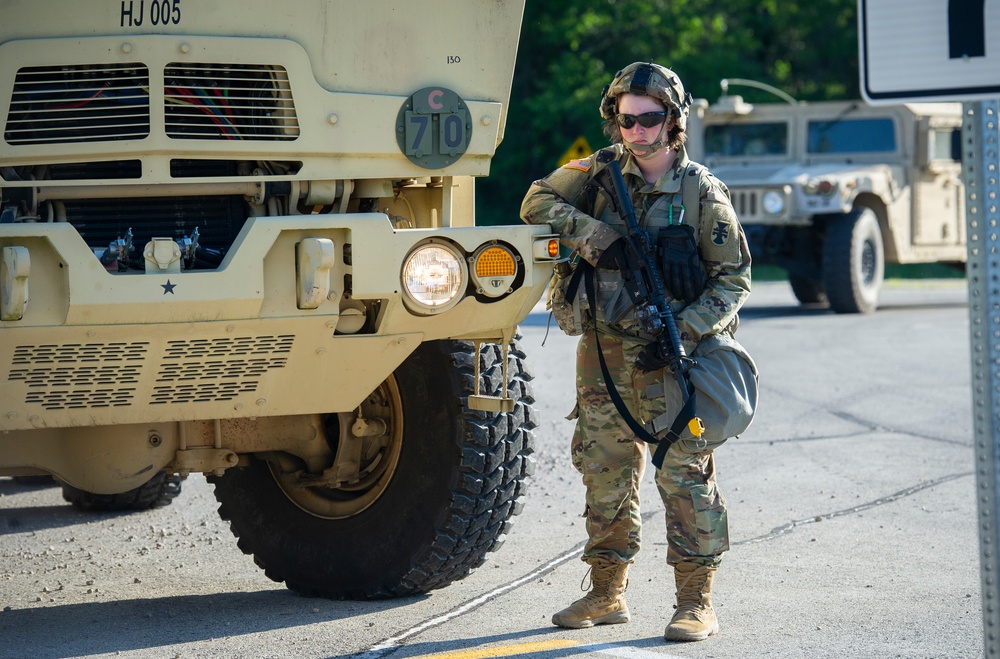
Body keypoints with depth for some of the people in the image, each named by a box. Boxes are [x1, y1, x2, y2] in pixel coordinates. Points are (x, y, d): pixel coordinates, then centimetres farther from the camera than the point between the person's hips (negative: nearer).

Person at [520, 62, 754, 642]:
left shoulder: (702, 192, -4)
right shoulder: (602, 172, 6)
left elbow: (734, 279, -3)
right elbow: (538, 202, 2)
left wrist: (682, 334, -16)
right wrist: (595, 237, -14)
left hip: (674, 357, -4)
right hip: (604, 353, 4)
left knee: (685, 474, -6)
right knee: (606, 474, 11)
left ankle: (697, 602, -1)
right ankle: (607, 594, 23)